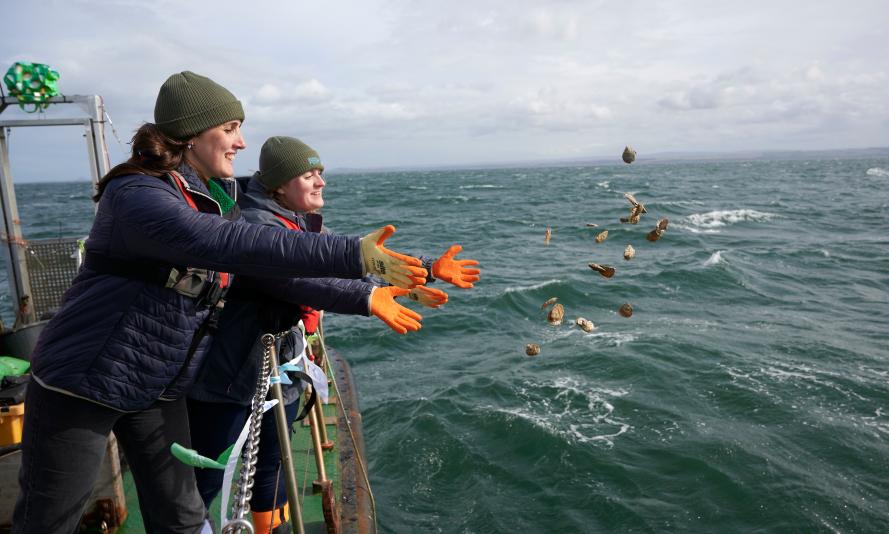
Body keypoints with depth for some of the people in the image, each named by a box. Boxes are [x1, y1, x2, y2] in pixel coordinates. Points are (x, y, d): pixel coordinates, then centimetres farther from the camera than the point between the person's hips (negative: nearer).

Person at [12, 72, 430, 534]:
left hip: (160, 390, 7)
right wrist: (353, 255, -43)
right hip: (83, 381, -6)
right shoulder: (135, 194, -23)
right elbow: (231, 245, -40)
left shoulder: (212, 199, 4)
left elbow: (268, 270, 8)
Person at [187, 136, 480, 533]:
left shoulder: (304, 223, 7)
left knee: (270, 467, 21)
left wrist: (430, 268, 6)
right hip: (229, 376, -8)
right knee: (204, 481, 3)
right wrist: (367, 299, -50)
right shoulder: (253, 223, -21)